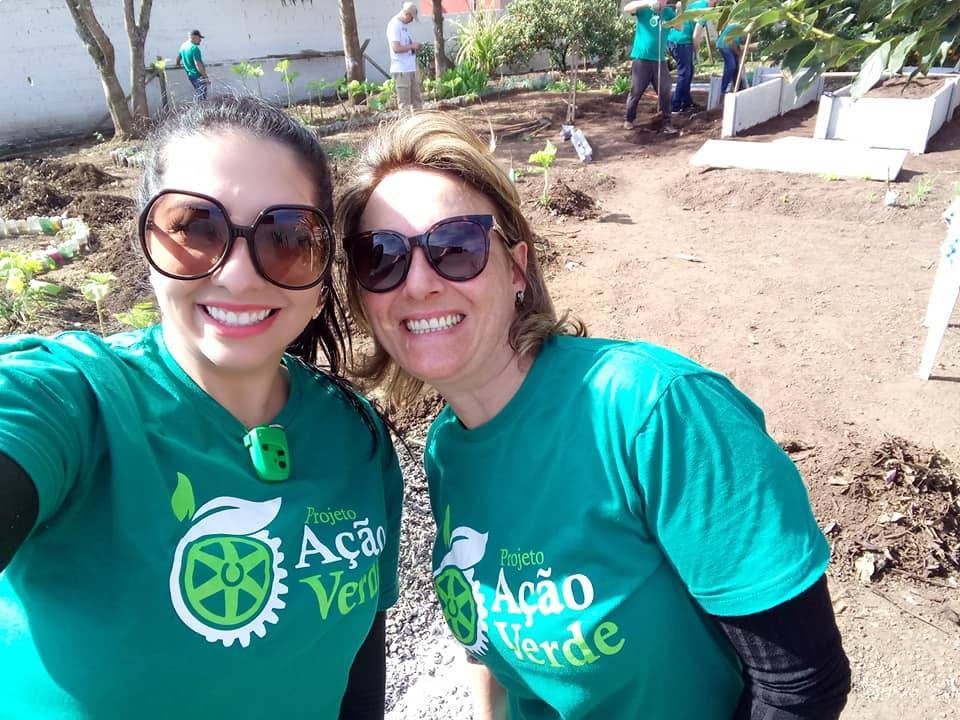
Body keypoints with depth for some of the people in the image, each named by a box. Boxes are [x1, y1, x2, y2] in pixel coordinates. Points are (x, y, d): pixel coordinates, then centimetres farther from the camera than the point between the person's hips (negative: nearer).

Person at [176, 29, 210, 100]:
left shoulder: (183, 46, 7)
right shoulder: (194, 48, -22)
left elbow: (178, 58, 22)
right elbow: (198, 65, -28)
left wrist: (178, 64, 44)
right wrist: (206, 77, -23)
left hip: (190, 75, 10)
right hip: (198, 76, -10)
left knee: (197, 95, 22)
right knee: (201, 98, -4)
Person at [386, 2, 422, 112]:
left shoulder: (403, 25, 16)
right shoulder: (394, 25, -13)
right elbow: (396, 48, -21)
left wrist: (413, 47, 8)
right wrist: (412, 46, -11)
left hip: (410, 68, 10)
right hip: (401, 70, -10)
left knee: (416, 98, 13)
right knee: (404, 102, -4)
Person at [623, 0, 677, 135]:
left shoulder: (668, 12, 9)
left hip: (660, 60, 3)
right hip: (641, 59, -3)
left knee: (665, 93, -1)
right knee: (636, 92, 4)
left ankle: (666, 123, 3)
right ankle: (628, 119, 20)